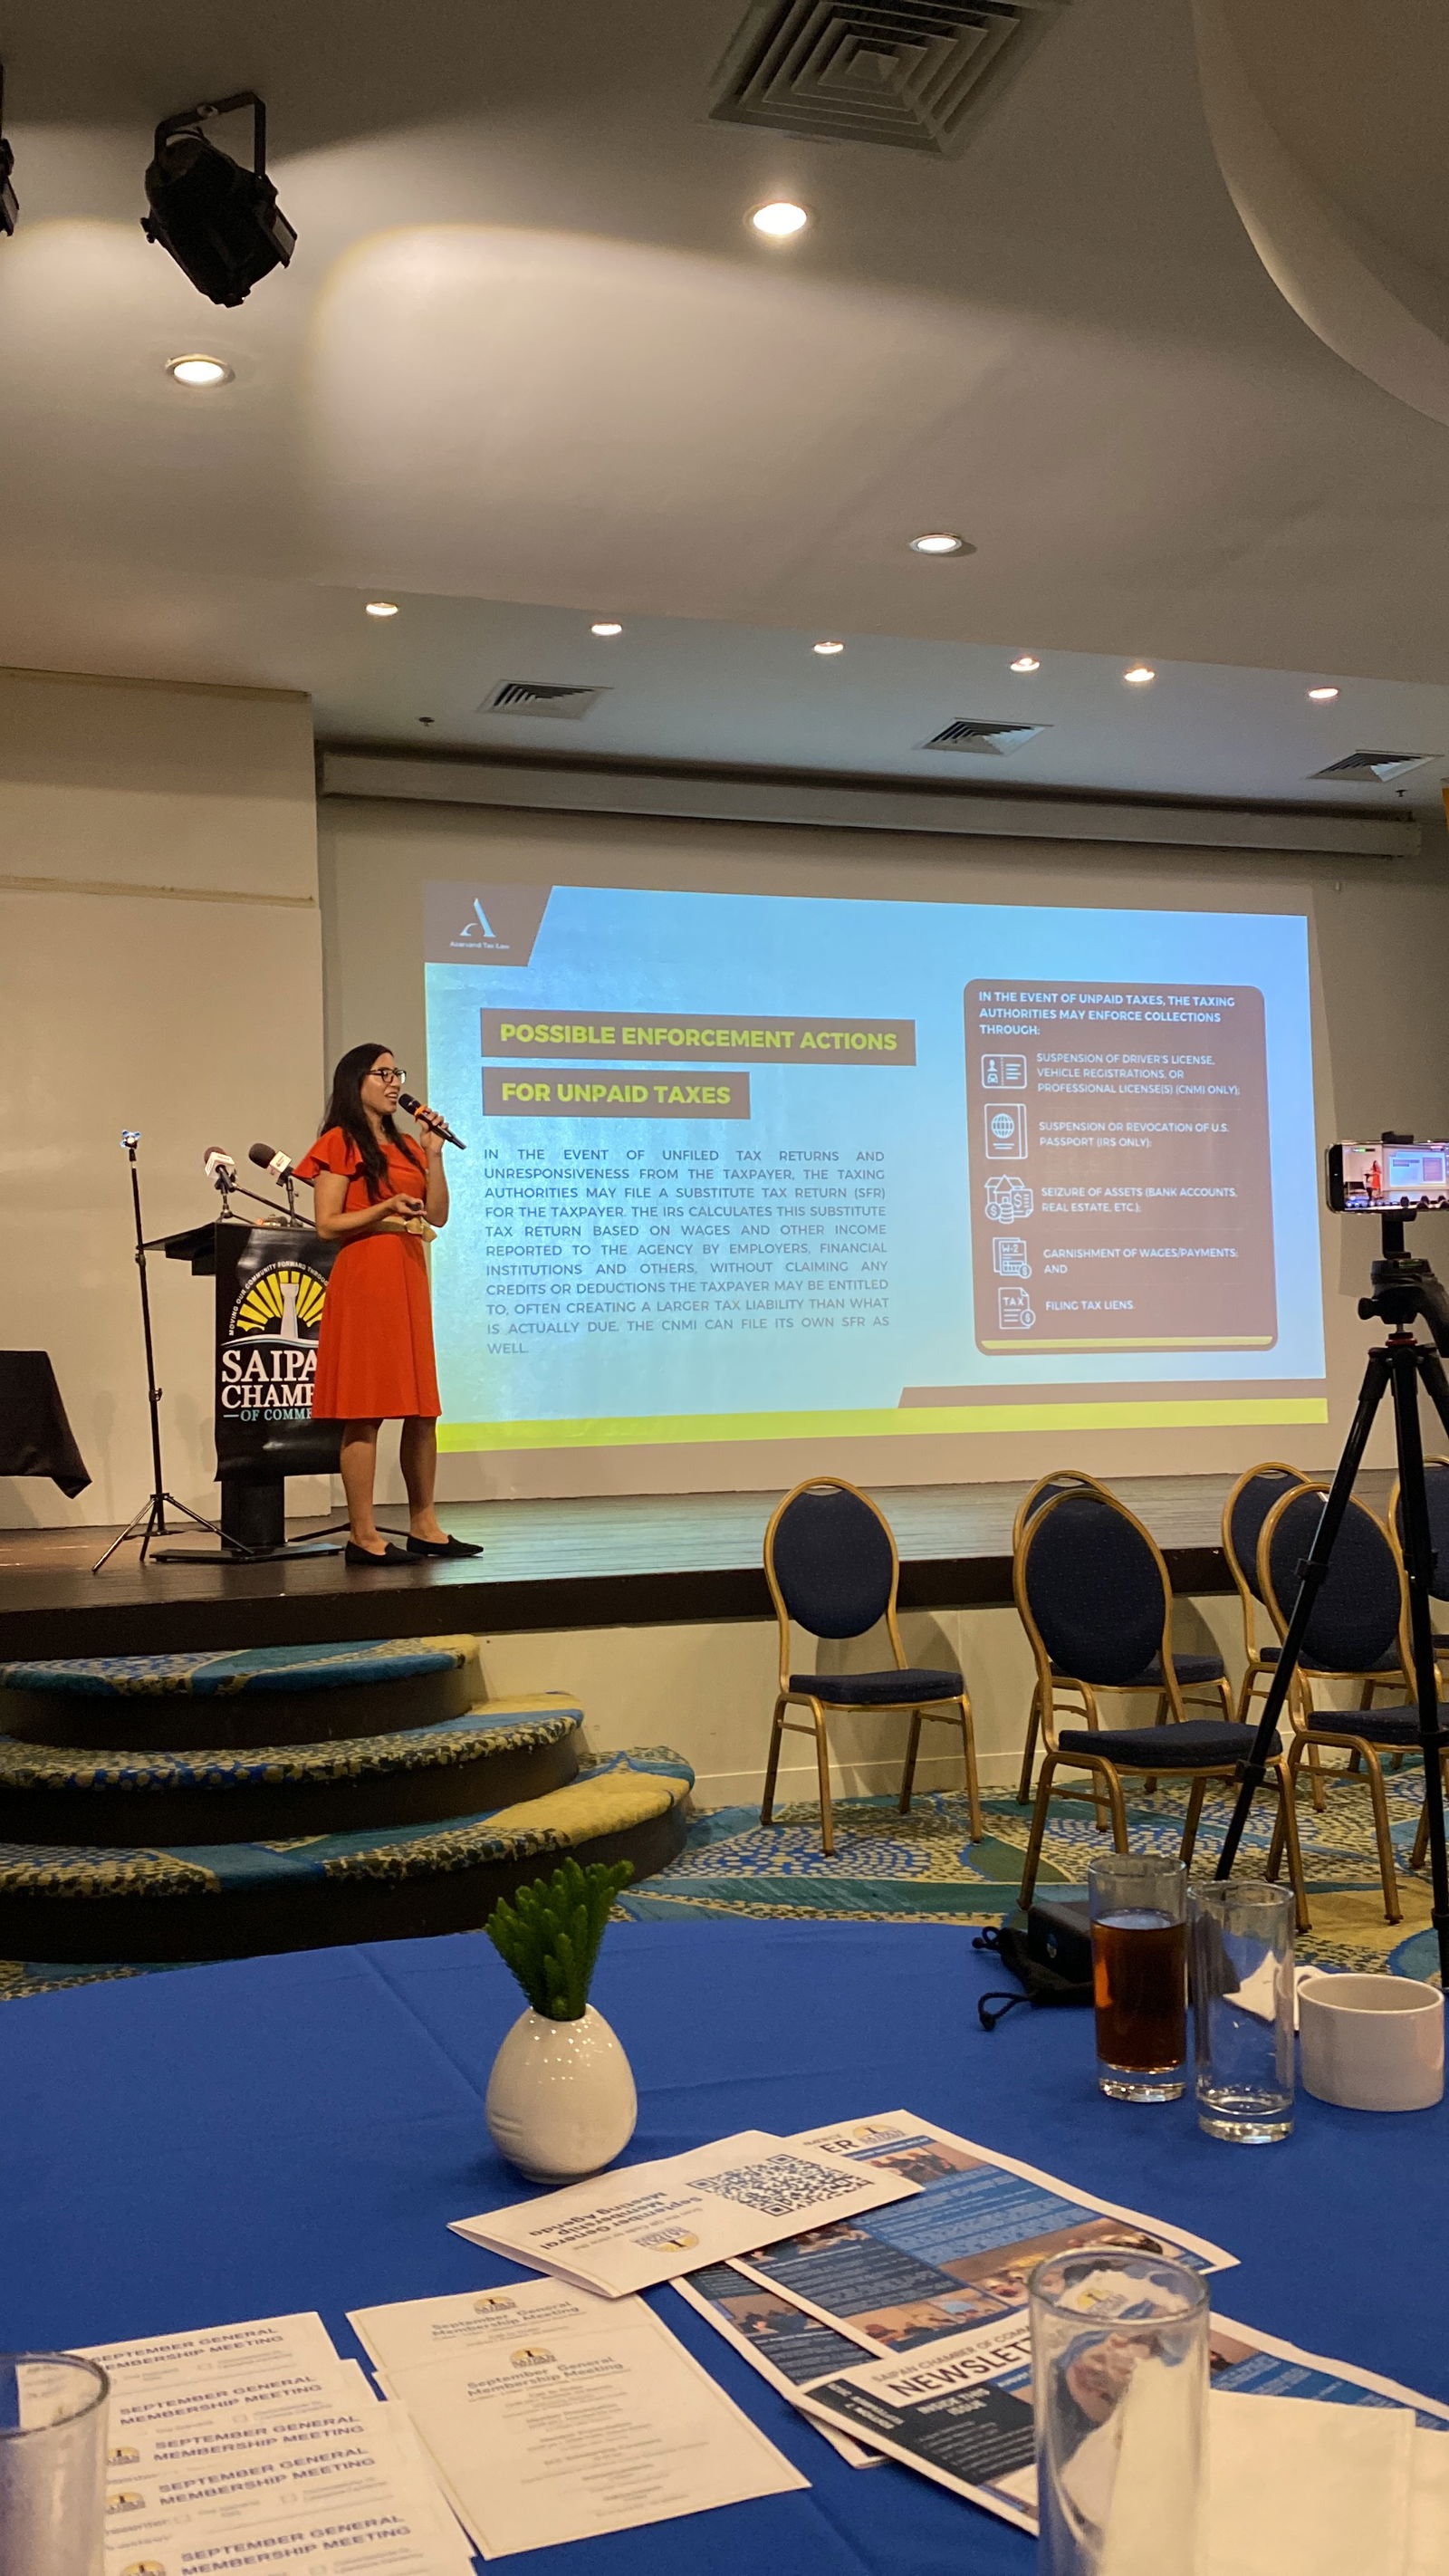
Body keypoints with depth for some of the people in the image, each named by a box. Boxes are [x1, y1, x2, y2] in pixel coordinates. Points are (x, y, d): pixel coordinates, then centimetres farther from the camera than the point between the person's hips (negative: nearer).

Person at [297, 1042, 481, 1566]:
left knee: (422, 1408, 7)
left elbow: (438, 1215, 12)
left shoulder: (405, 1146, 20)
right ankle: (363, 1536, -5)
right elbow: (327, 1226, -8)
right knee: (366, 1410, -8)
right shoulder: (340, 1143, -2)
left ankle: (423, 1527, 14)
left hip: (409, 1280, 8)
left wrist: (433, 1154, 5)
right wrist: (386, 1210, -19)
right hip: (364, 1281, -8)